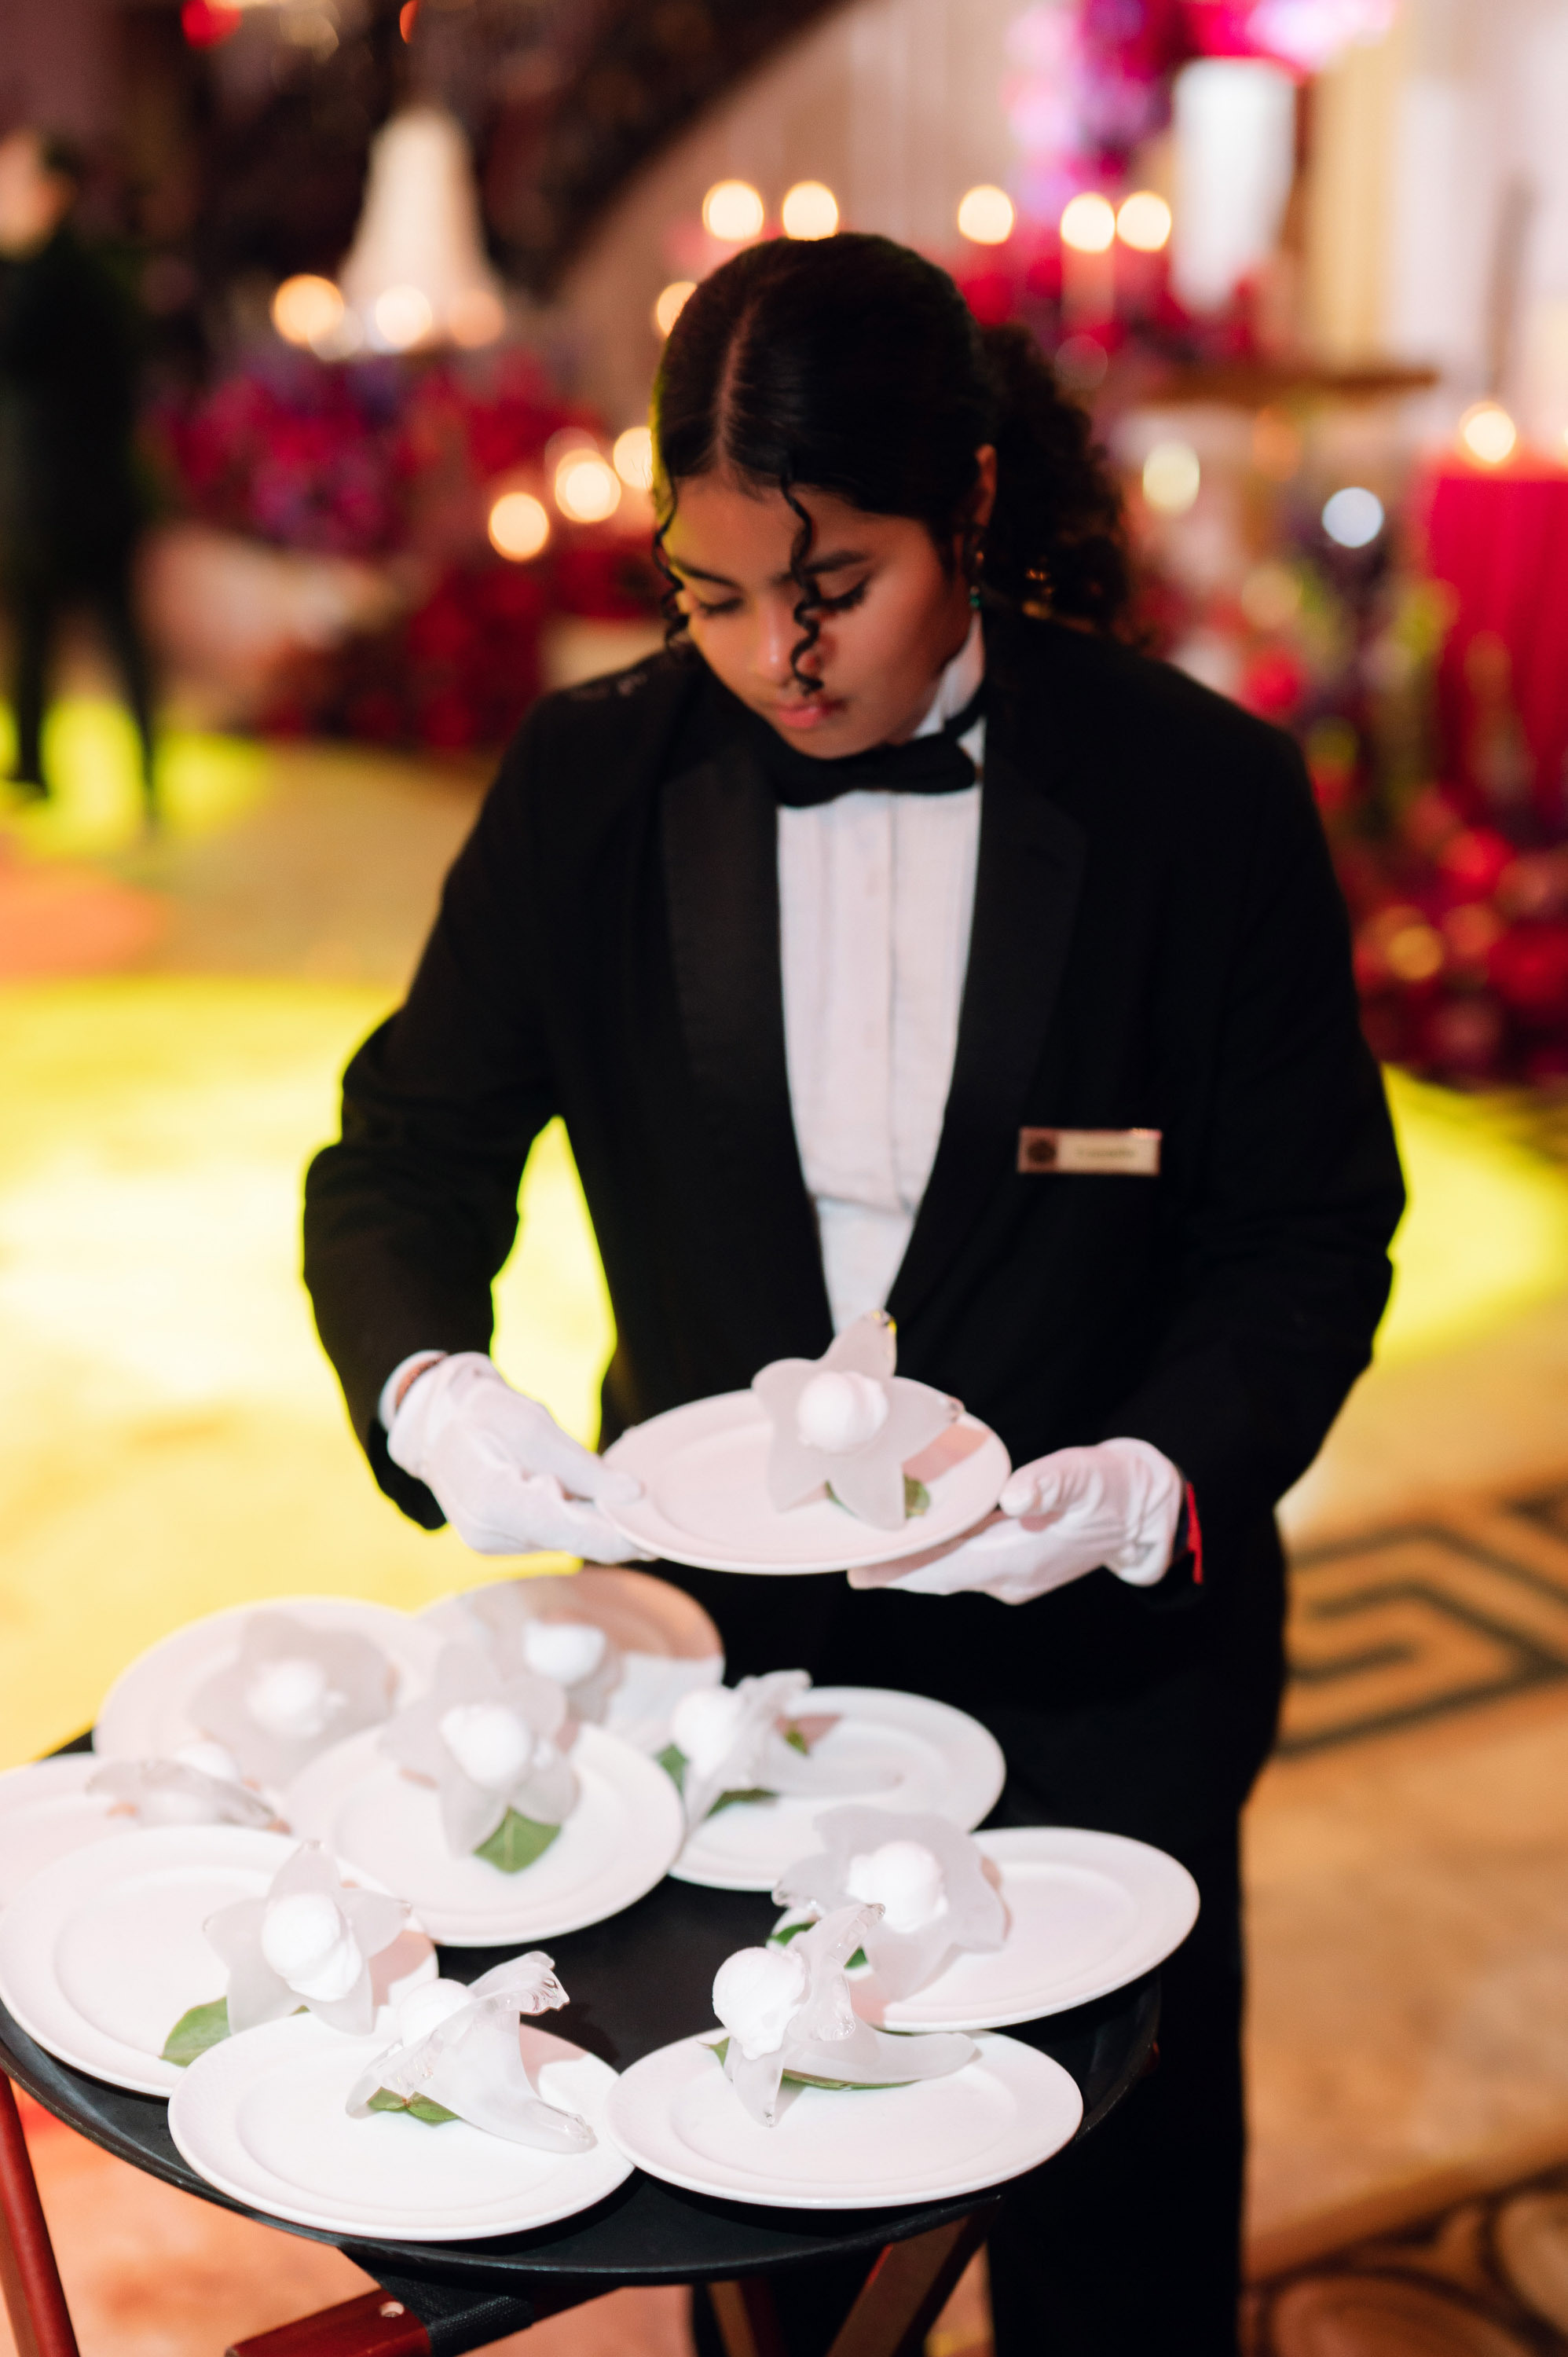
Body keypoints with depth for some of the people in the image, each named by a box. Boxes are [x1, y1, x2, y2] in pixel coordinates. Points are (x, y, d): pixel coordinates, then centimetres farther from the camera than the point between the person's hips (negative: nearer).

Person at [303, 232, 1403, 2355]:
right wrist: (430, 1389, -21)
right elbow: (405, 1152, 0)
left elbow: (1313, 1229, -5)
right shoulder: (593, 781, -5)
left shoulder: (1202, 792, -11)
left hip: (1097, 1669, -1)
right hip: (714, 1639, 2)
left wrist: (1152, 1483, -22)